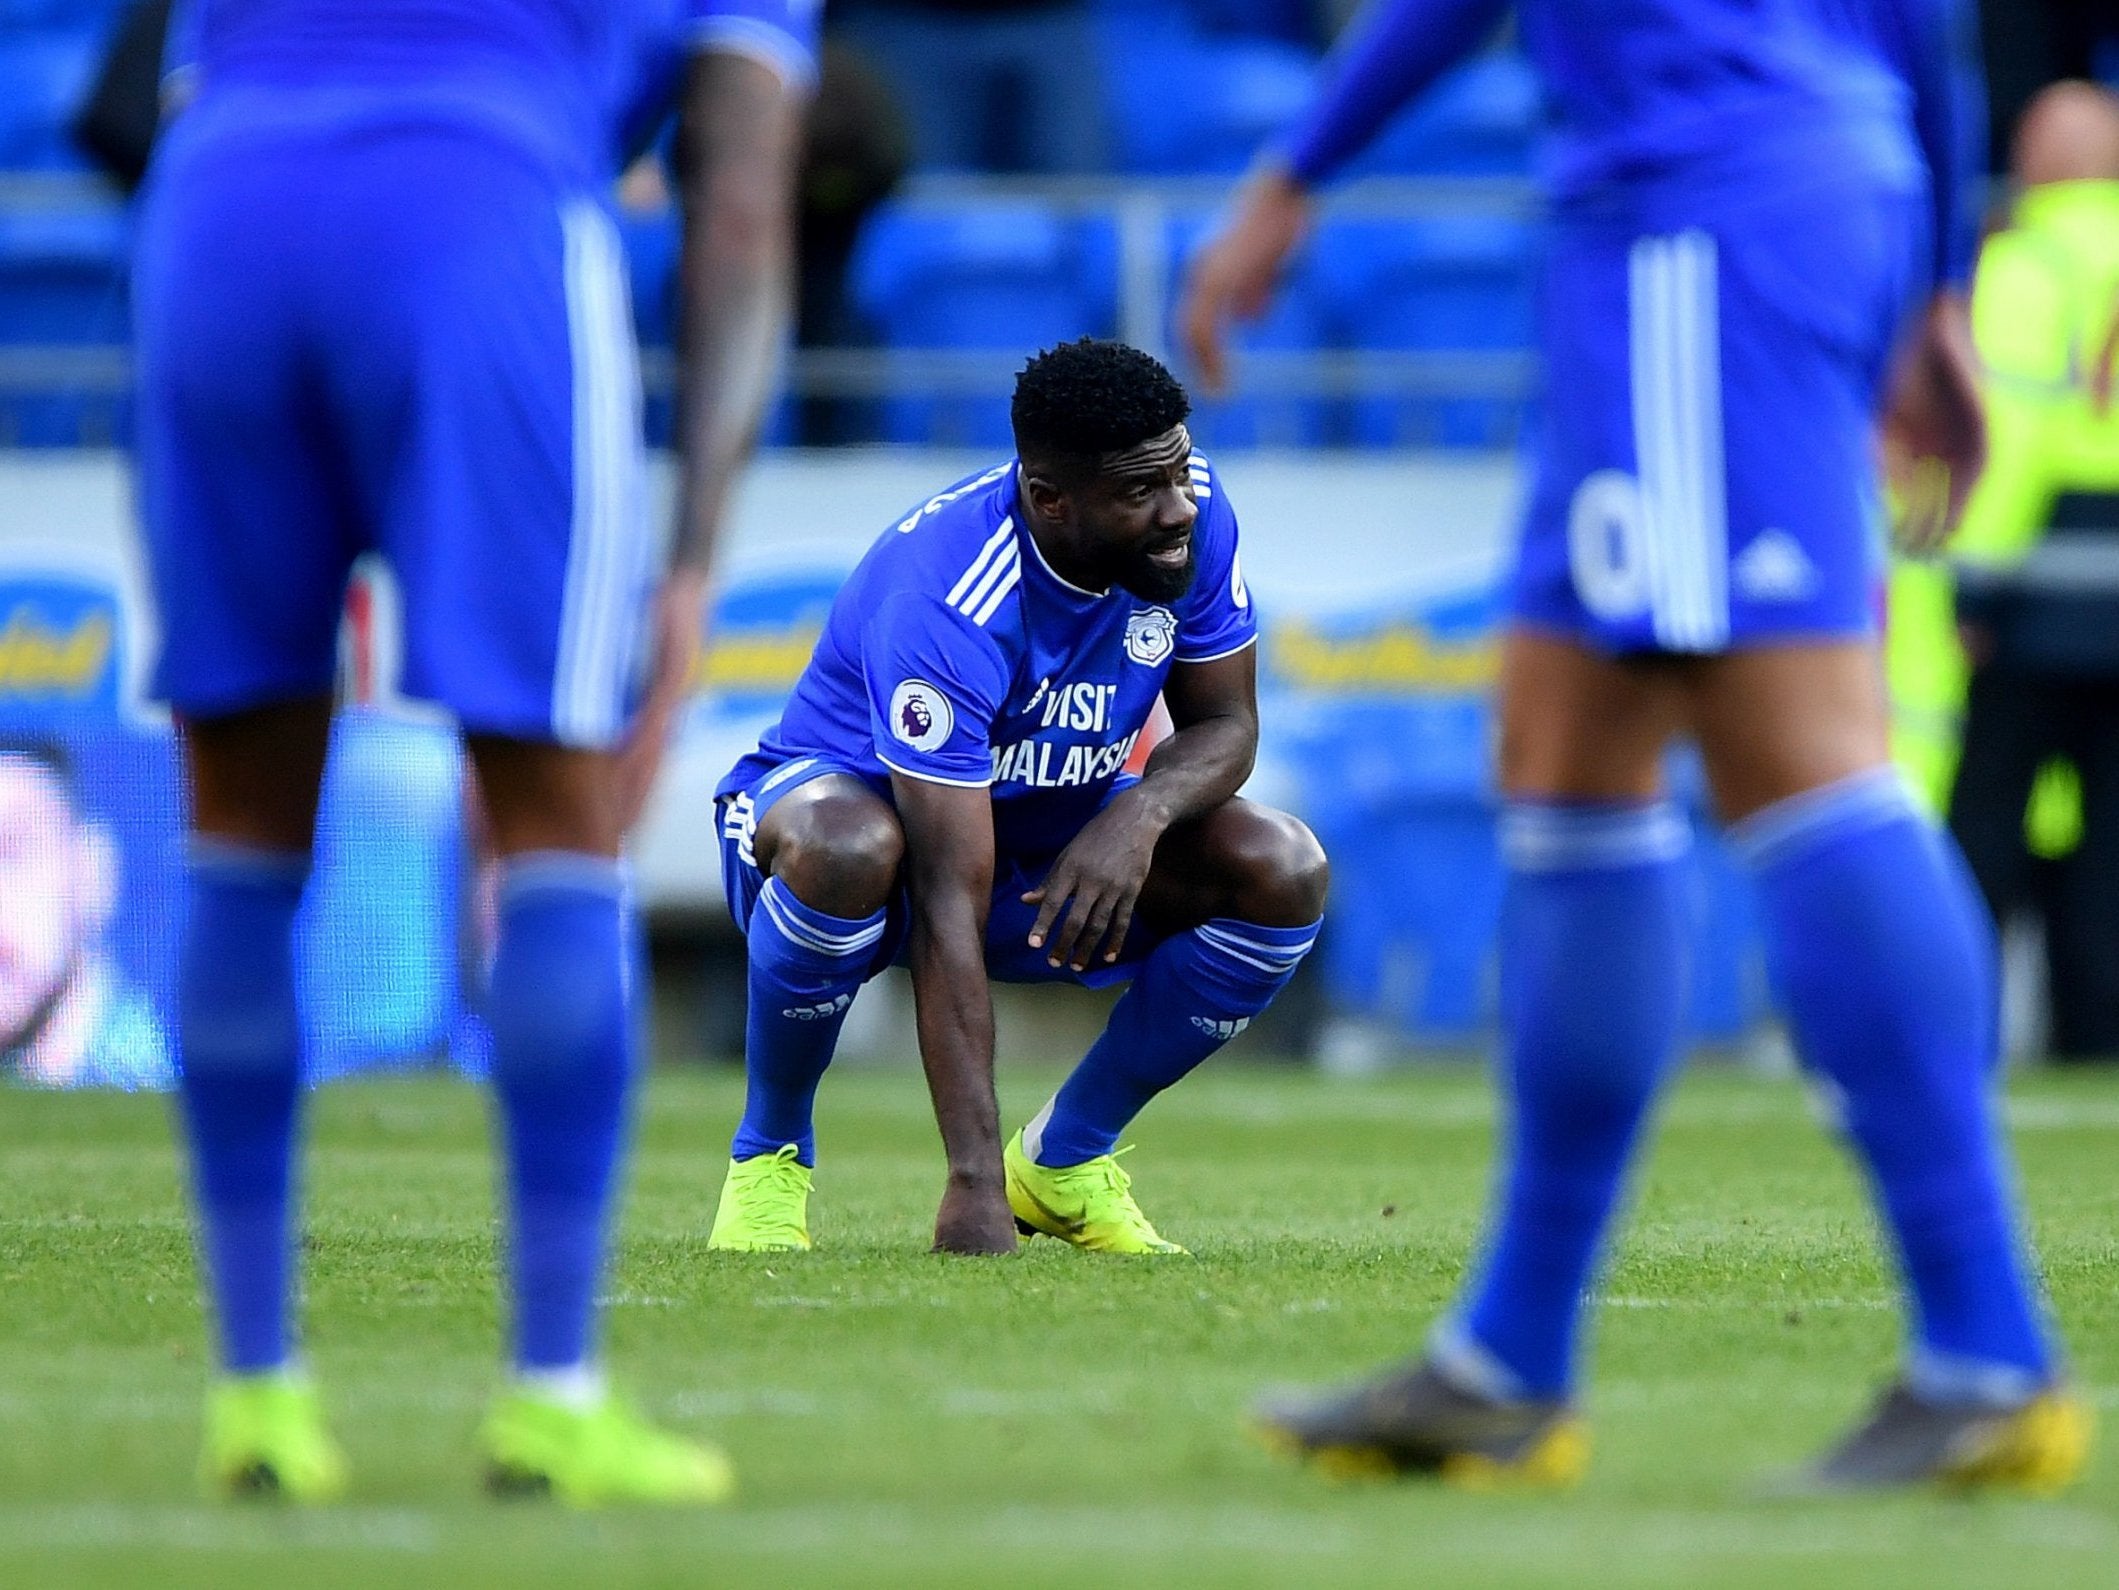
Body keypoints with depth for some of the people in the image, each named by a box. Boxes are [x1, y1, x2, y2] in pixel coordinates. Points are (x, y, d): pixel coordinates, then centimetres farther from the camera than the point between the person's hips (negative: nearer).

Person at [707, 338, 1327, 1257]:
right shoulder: (944, 601, -35)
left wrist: (1140, 811, -33)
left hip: (1055, 832, 6)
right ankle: (769, 1151, -14)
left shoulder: (1192, 515, -18)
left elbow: (1226, 724, -6)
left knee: (1284, 873, -19)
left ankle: (1068, 1154, 0)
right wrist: (973, 1181, -42)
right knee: (849, 853, -42)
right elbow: (948, 906, -38)